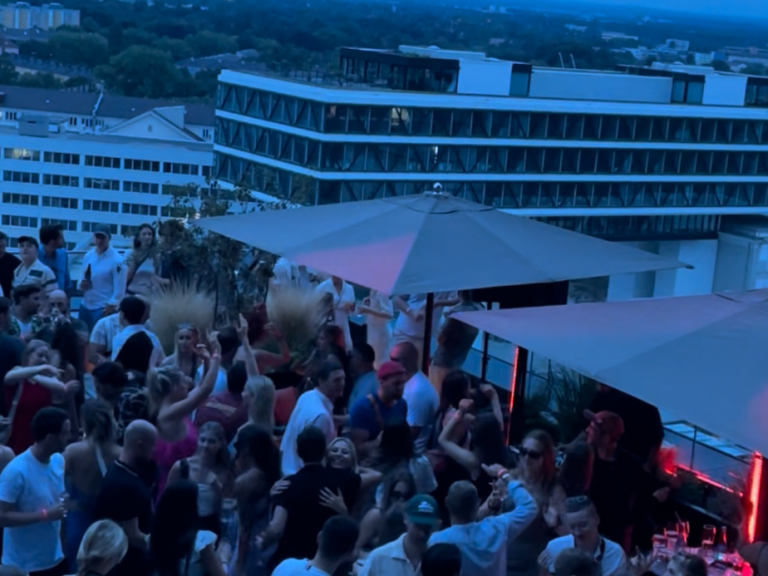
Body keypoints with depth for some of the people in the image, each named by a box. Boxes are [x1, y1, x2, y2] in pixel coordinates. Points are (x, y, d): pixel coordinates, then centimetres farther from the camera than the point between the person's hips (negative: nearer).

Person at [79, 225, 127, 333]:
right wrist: (82, 284, -4)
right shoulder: (88, 256, 8)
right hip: (85, 306, 7)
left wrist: (111, 305, -17)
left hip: (104, 309, -7)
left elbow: (120, 287, -15)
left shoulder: (116, 260, -13)